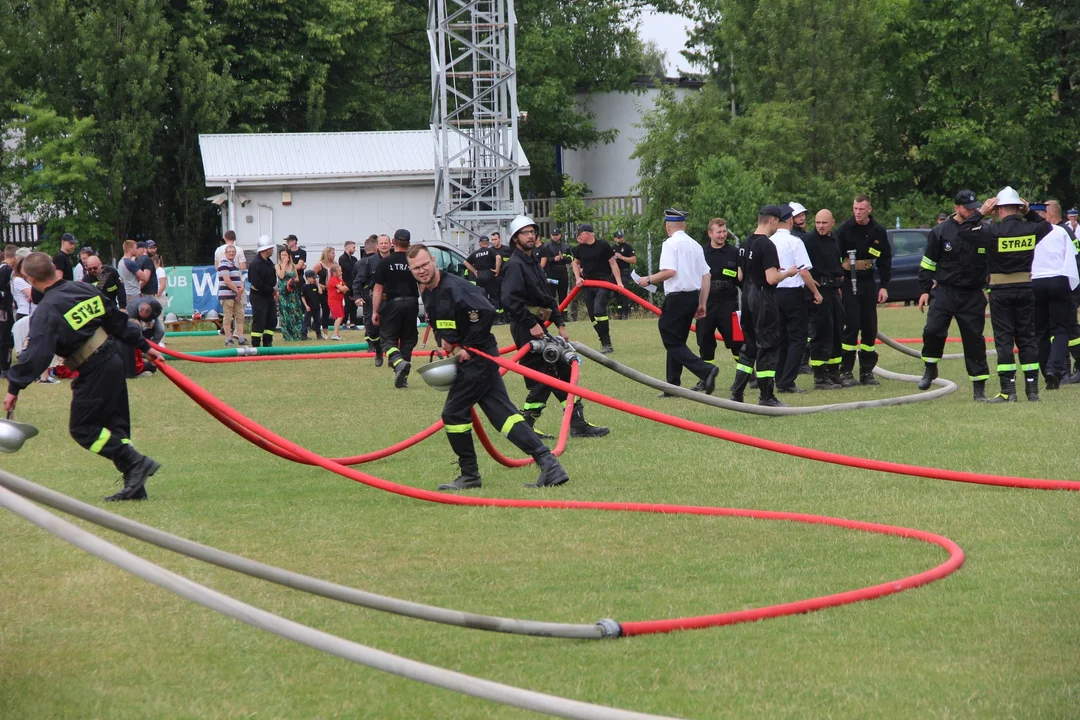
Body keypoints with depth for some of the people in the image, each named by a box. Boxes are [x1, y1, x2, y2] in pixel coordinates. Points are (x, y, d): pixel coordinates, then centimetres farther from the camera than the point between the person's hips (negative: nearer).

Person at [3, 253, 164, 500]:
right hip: (114, 362, 8)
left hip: (94, 372, -8)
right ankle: (134, 486, 12)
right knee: (115, 424, 14)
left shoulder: (47, 310, -15)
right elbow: (118, 320, 16)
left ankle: (136, 462, -8)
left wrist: (14, 387, -17)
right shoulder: (85, 289, 8)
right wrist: (144, 346, 26)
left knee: (82, 428, 0)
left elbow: (37, 353, -21)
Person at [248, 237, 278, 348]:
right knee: (259, 321, -7)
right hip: (258, 296, -9)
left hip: (269, 295, 9)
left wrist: (274, 287, -1)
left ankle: (267, 343, 20)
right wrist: (272, 289, -17)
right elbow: (257, 283, -23)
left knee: (272, 320, 11)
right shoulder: (256, 263, -19)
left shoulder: (269, 262, 11)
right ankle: (255, 345, -2)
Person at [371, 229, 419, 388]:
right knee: (408, 339, 11)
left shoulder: (385, 262, -4)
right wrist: (428, 308, 13)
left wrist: (375, 311, -1)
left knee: (387, 338, 4)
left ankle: (398, 362, -26)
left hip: (392, 303, -2)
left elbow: (378, 289, -5)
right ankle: (402, 378, 12)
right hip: (411, 303, 2)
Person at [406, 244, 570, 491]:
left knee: (453, 414, -4)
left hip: (477, 358, -10)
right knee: (502, 413, 2)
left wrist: (467, 347, -18)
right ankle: (547, 463, -5)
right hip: (466, 361, 10)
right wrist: (444, 340, 1)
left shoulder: (453, 287, -18)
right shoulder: (429, 294, 12)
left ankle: (469, 475, 10)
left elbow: (486, 312, -26)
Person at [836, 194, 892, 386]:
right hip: (848, 282, -4)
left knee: (870, 327, 5)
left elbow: (885, 260, 13)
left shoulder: (878, 232, 6)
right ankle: (846, 372, -4)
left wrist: (884, 286, 7)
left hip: (868, 283, 4)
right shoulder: (844, 229, -5)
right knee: (851, 326, -9)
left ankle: (867, 372, 12)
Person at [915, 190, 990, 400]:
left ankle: (979, 388, 8)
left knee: (974, 339, 1)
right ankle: (930, 368, 11)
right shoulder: (940, 232, 0)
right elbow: (928, 263, 7)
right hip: (944, 292, 0)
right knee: (933, 330, -15)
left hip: (973, 296, 0)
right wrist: (925, 290, 4)